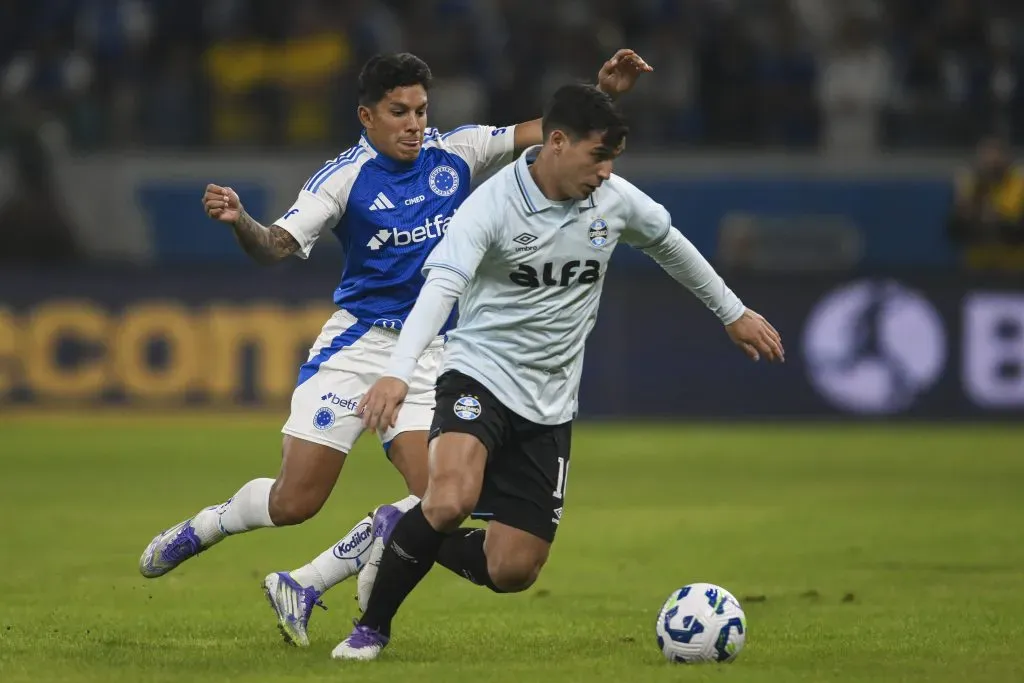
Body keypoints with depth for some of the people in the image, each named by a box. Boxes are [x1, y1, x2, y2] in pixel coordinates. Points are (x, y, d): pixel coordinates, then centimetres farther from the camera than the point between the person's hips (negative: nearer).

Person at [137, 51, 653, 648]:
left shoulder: (456, 155, 3)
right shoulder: (346, 176, -7)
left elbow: (548, 132, 6)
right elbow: (279, 246, -14)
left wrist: (604, 91, -9)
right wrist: (240, 222, -35)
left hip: (431, 356, 3)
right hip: (357, 344, -3)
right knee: (295, 502, -8)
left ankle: (302, 588, -1)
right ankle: (201, 528, 25)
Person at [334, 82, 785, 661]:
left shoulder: (616, 201, -1)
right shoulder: (494, 204, -18)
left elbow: (670, 246, 20)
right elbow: (441, 286, -31)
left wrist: (734, 313, 29)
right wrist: (399, 373, -46)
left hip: (550, 406, 5)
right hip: (481, 375, -5)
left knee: (511, 572, -2)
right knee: (450, 501, -34)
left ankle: (407, 545, 28)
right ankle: (373, 625, -10)